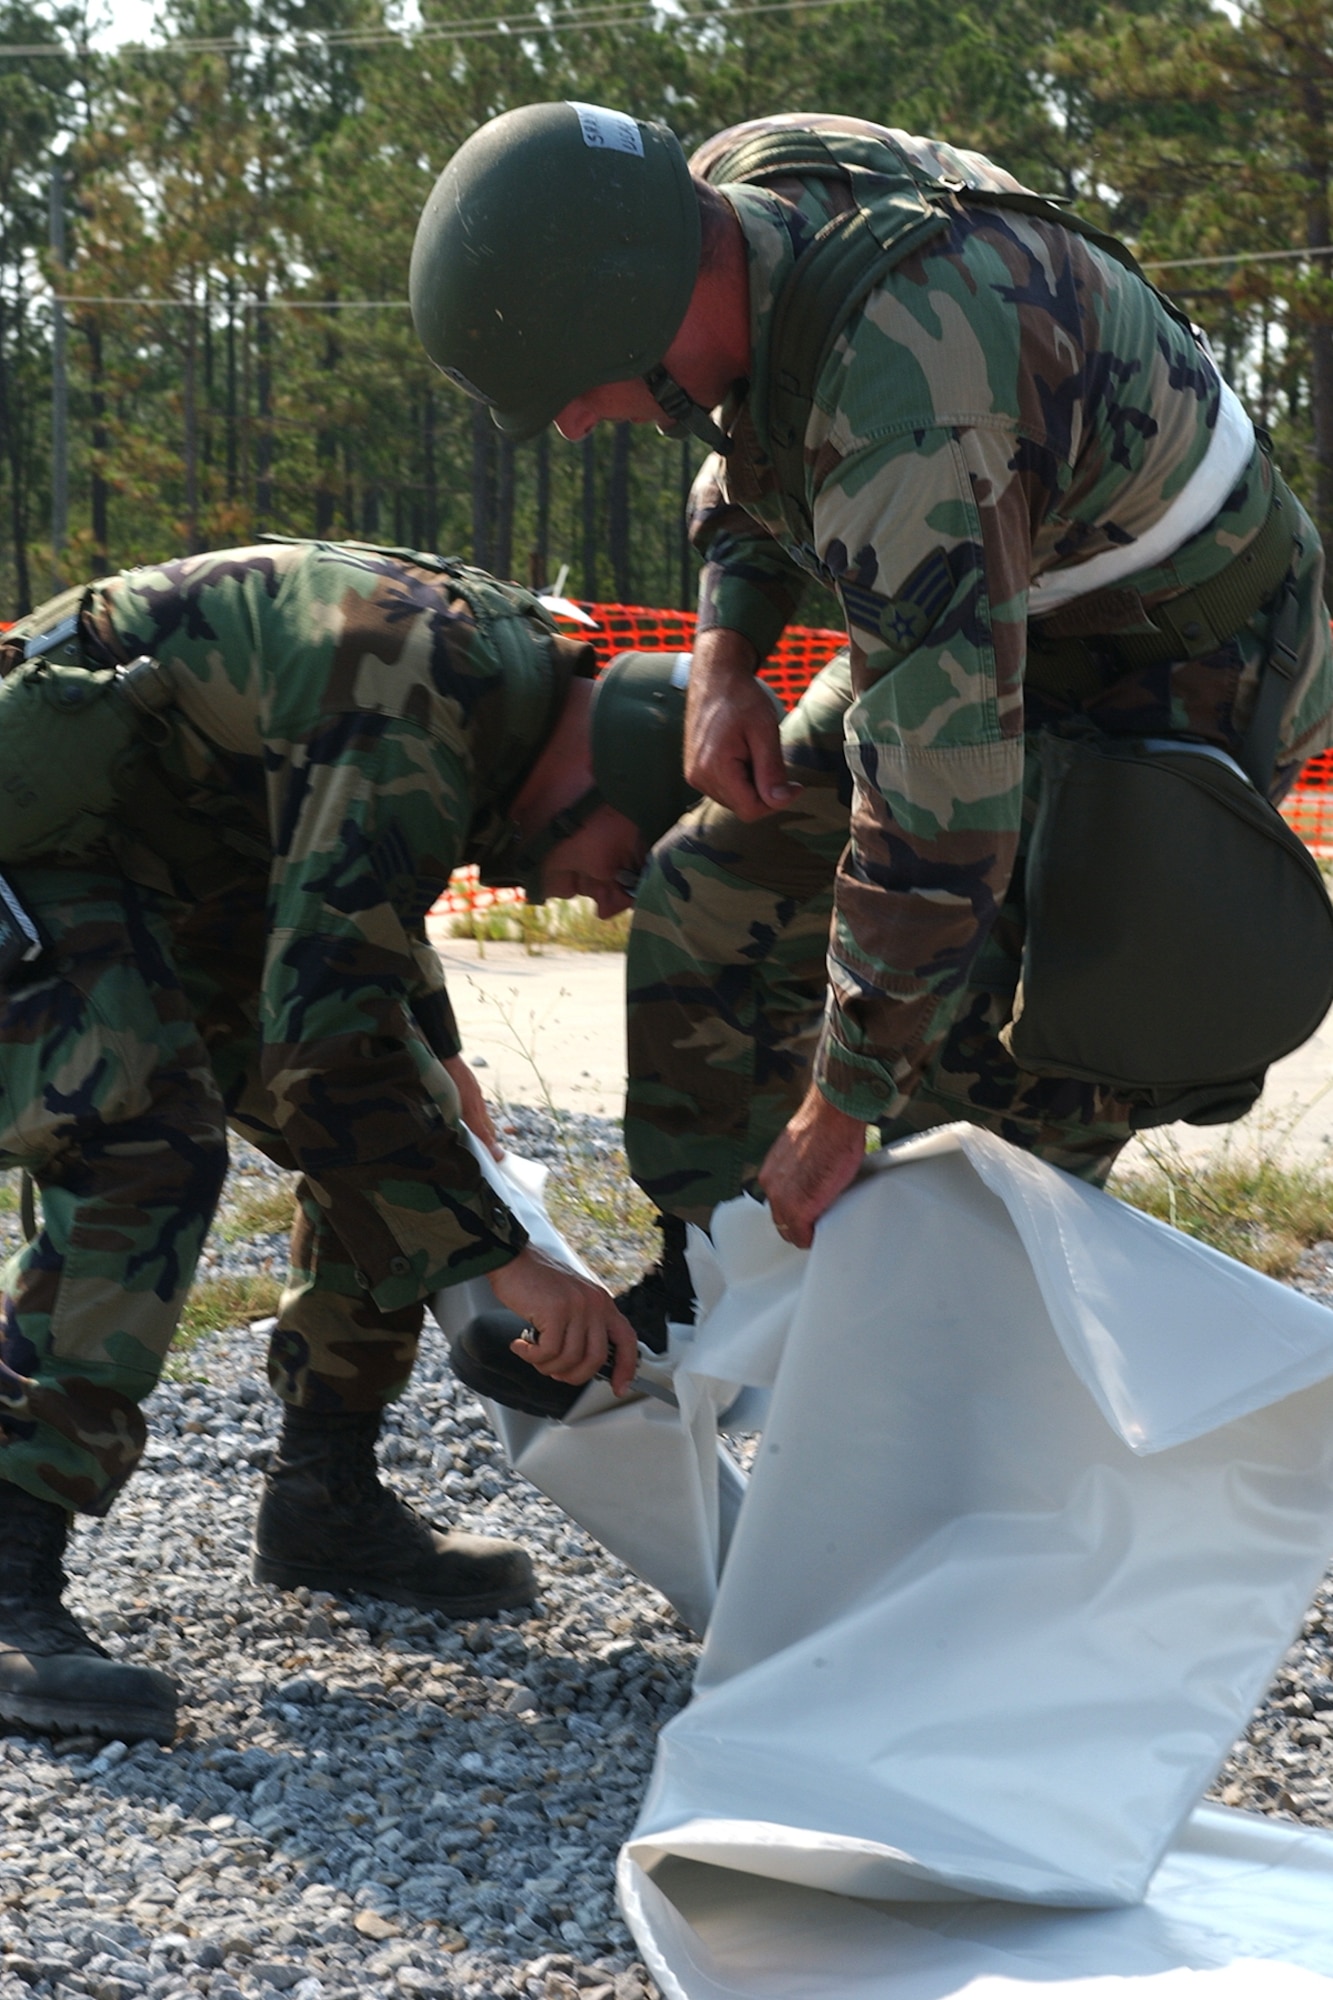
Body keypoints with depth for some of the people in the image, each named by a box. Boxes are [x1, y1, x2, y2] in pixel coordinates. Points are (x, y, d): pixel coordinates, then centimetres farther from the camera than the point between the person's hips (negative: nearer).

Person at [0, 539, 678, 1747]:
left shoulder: (522, 671, 0)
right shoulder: (411, 728, -32)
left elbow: (358, 895, 22)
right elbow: (323, 1029, -38)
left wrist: (432, 1057, 27)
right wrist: (502, 1259, -36)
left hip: (182, 866, 10)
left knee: (389, 1132, 5)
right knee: (147, 1147, -29)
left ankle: (326, 1500, 16)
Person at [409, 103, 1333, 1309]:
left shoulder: (908, 411, -40)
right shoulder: (733, 189, -13)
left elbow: (942, 805, -38)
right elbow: (751, 453, 11)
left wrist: (838, 1109, -29)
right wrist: (724, 655, -4)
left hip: (1174, 669, -9)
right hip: (994, 615, 9)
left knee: (987, 1092, -18)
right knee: (713, 905, 6)